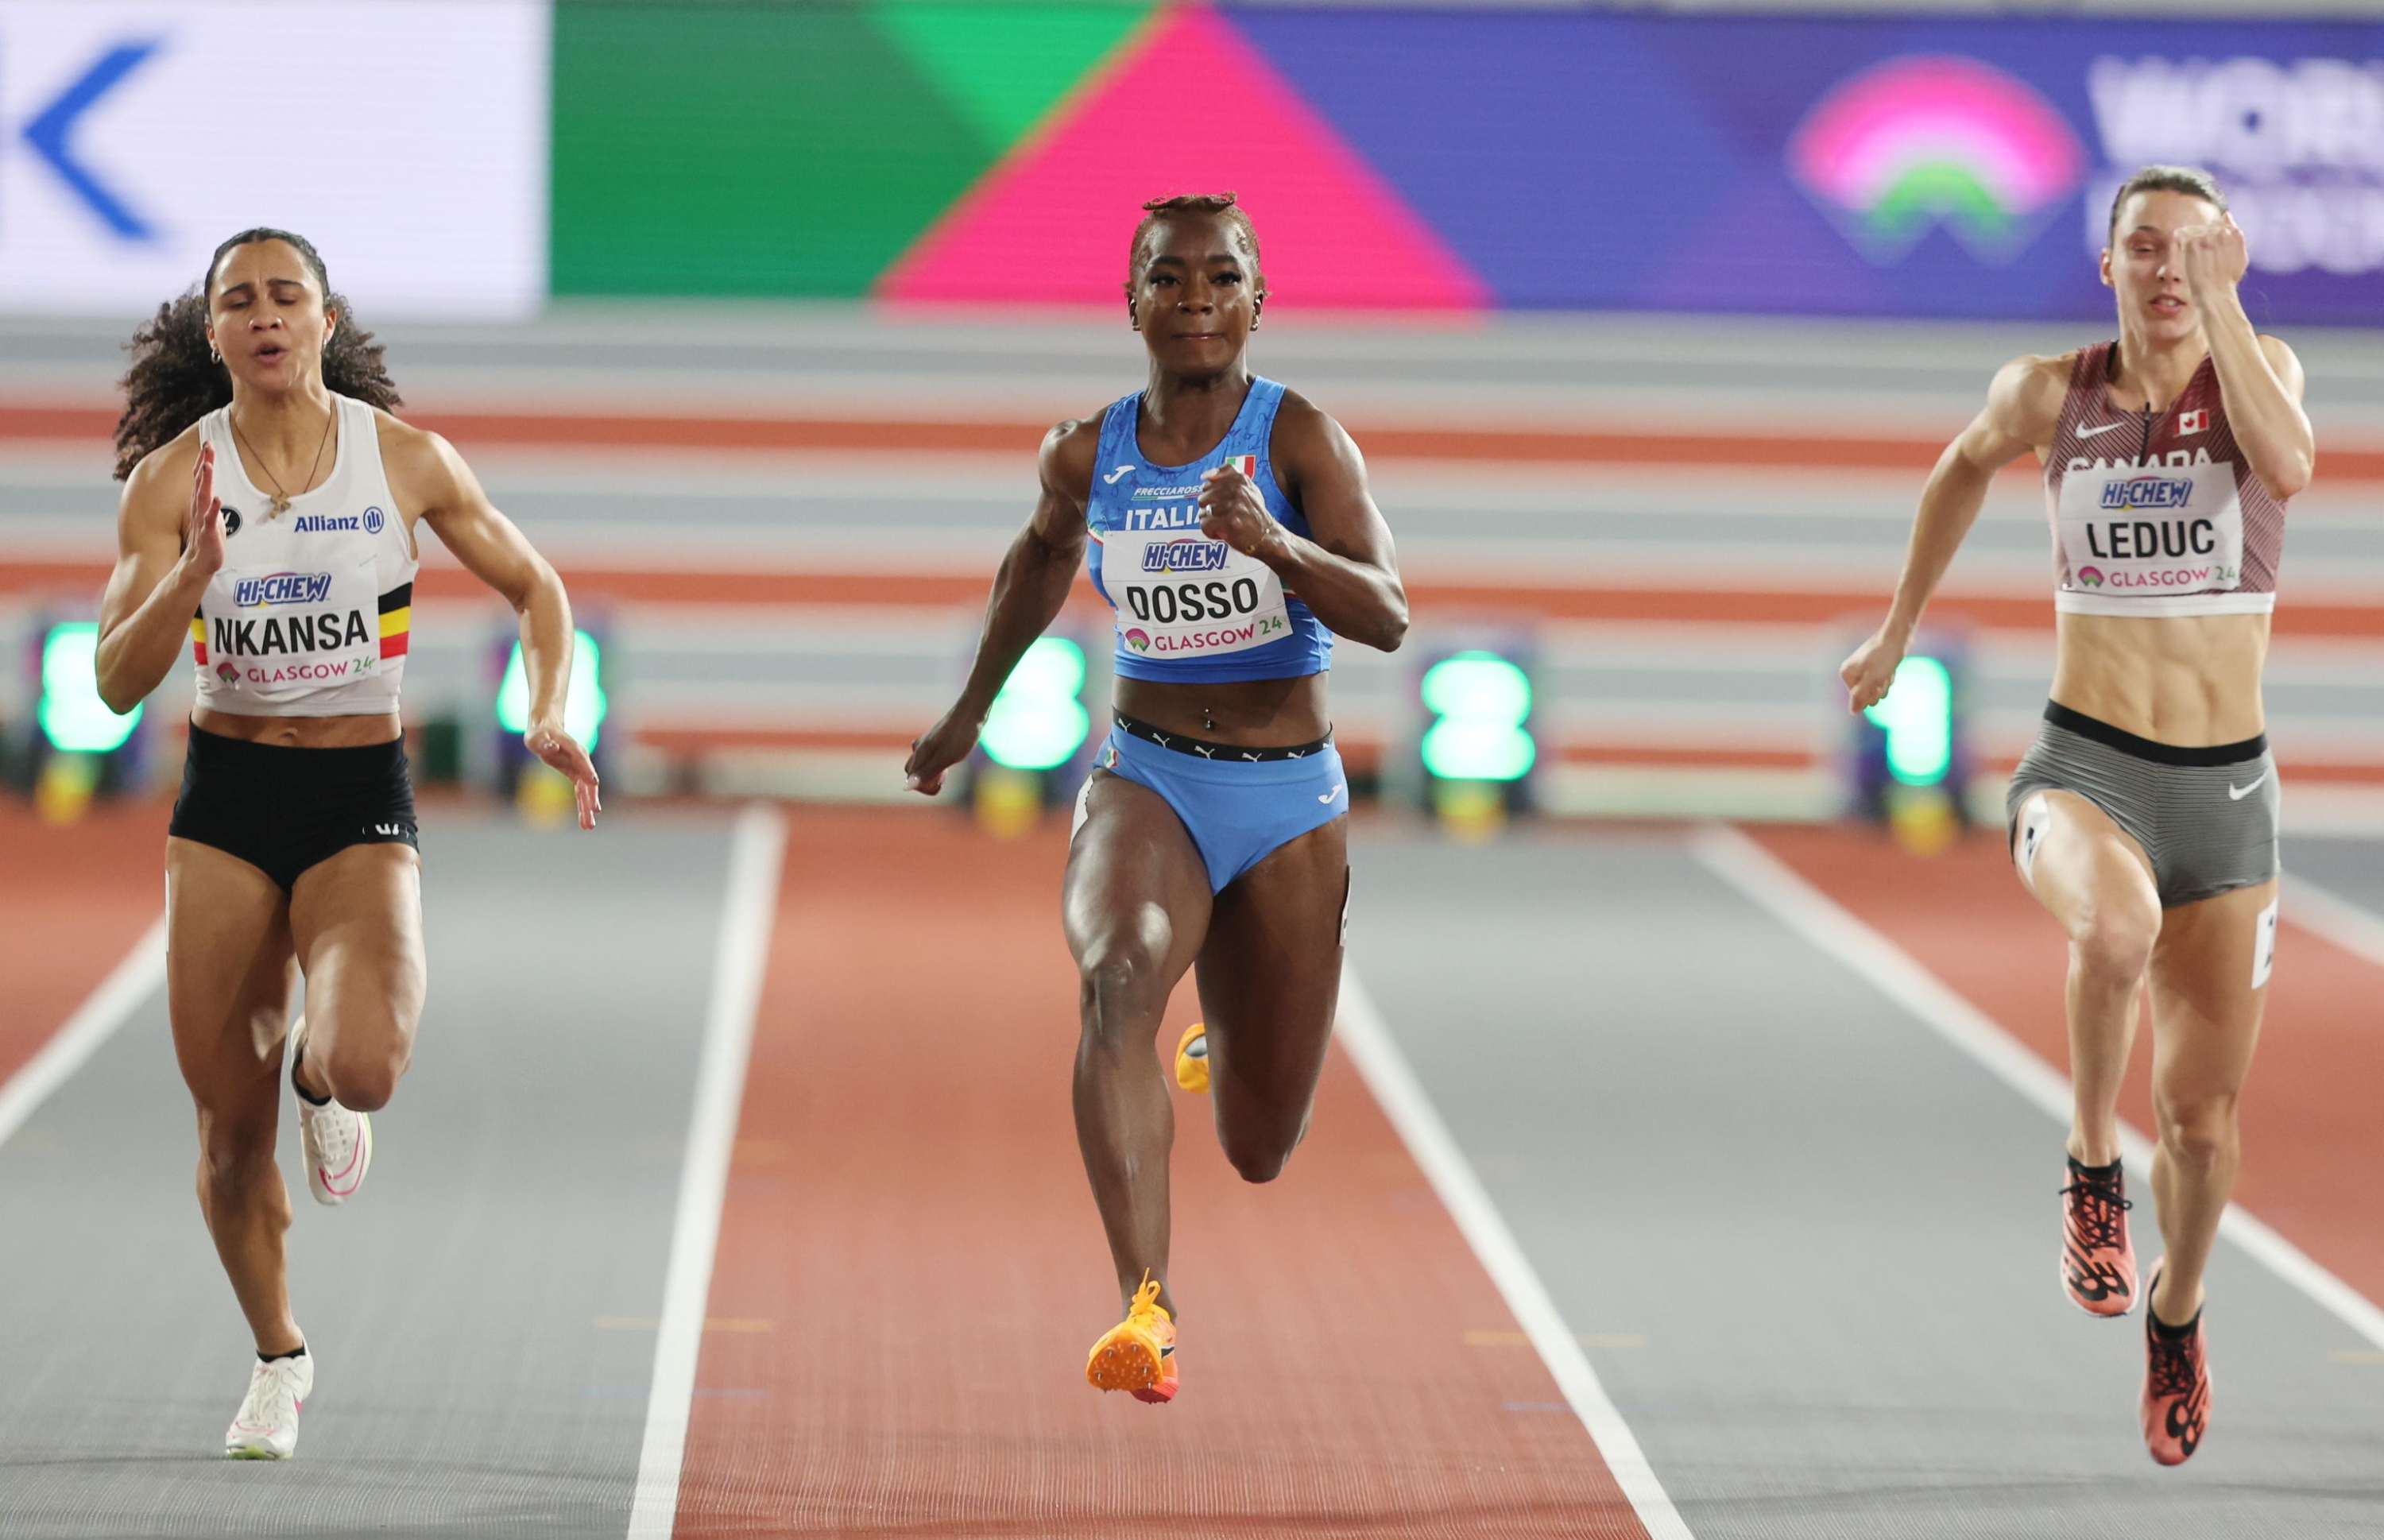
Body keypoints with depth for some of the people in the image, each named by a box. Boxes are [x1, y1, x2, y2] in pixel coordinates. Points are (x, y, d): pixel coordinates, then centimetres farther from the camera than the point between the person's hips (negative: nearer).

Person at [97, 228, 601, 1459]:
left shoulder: (404, 460, -4)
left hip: (360, 804, -1)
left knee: (363, 1064, -28)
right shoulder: (172, 478, -5)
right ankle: (277, 1358, 30)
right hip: (223, 804, 1)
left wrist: (550, 714, -7)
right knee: (231, 1128, 3)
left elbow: (534, 587, 10)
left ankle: (325, 1086, 12)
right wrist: (194, 573, -26)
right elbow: (116, 681, -10)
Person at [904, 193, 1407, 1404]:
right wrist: (971, 709, 29)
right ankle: (1144, 1306, -43)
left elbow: (1388, 616, -20)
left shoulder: (1300, 438, -10)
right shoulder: (1087, 454, -1)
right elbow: (1044, 553, 23)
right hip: (1145, 780, 1)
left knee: (1260, 1152, 10)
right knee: (1118, 976, -35)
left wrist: (1273, 542, -37)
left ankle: (1216, 1051, 50)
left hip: (1288, 801, 0)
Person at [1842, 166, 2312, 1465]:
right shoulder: (2051, 393, -1)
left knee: (2203, 1111, 8)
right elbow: (1967, 465, 21)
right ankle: (2091, 1163, -14)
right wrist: (1899, 628, 27)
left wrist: (2222, 304, -25)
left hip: (2226, 786, 1)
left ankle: (2177, 1309, 39)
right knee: (2118, 928, -38)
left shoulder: (2263, 368, -3)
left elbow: (2287, 468, -26)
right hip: (2084, 769, -1)